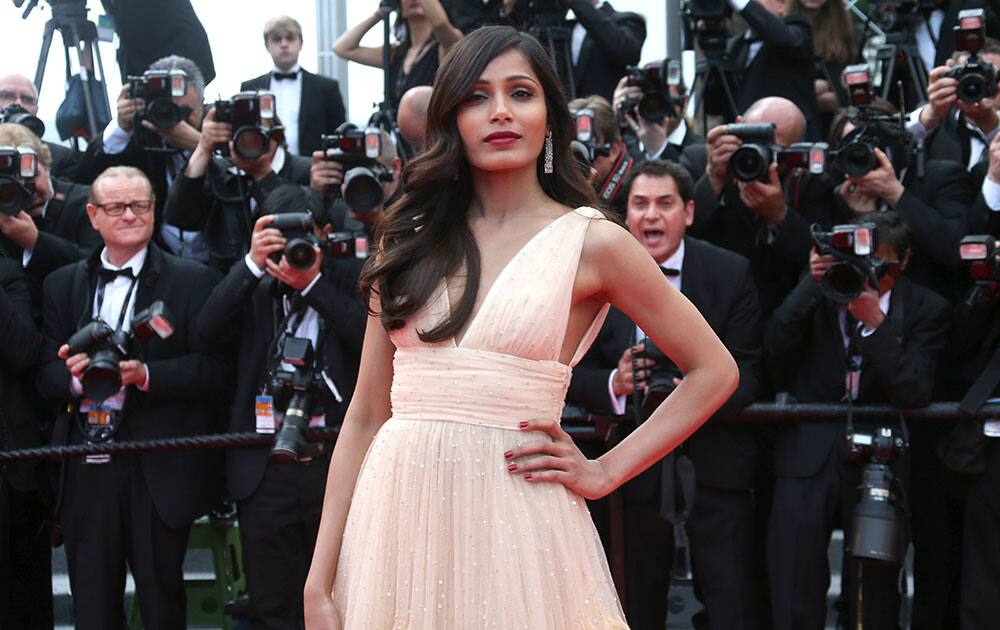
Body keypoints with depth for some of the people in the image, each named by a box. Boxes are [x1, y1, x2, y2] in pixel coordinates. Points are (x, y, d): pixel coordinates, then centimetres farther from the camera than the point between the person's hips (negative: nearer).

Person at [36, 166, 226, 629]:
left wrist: (145, 374, -21)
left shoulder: (193, 281, 1)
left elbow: (214, 369, -7)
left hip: (159, 471, -3)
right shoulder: (63, 285, 13)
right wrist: (73, 378, -14)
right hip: (84, 469, 3)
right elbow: (45, 375, 8)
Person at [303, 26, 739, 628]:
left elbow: (715, 371, 6)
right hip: (397, 518, 3)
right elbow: (365, 417, 6)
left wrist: (606, 471, -1)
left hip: (514, 518, -3)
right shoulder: (411, 242, 8)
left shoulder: (591, 243, 0)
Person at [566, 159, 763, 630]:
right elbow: (574, 376, 0)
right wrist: (614, 384, -22)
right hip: (632, 462, 2)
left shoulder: (730, 274, -5)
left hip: (714, 462, -1)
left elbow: (745, 374, -8)